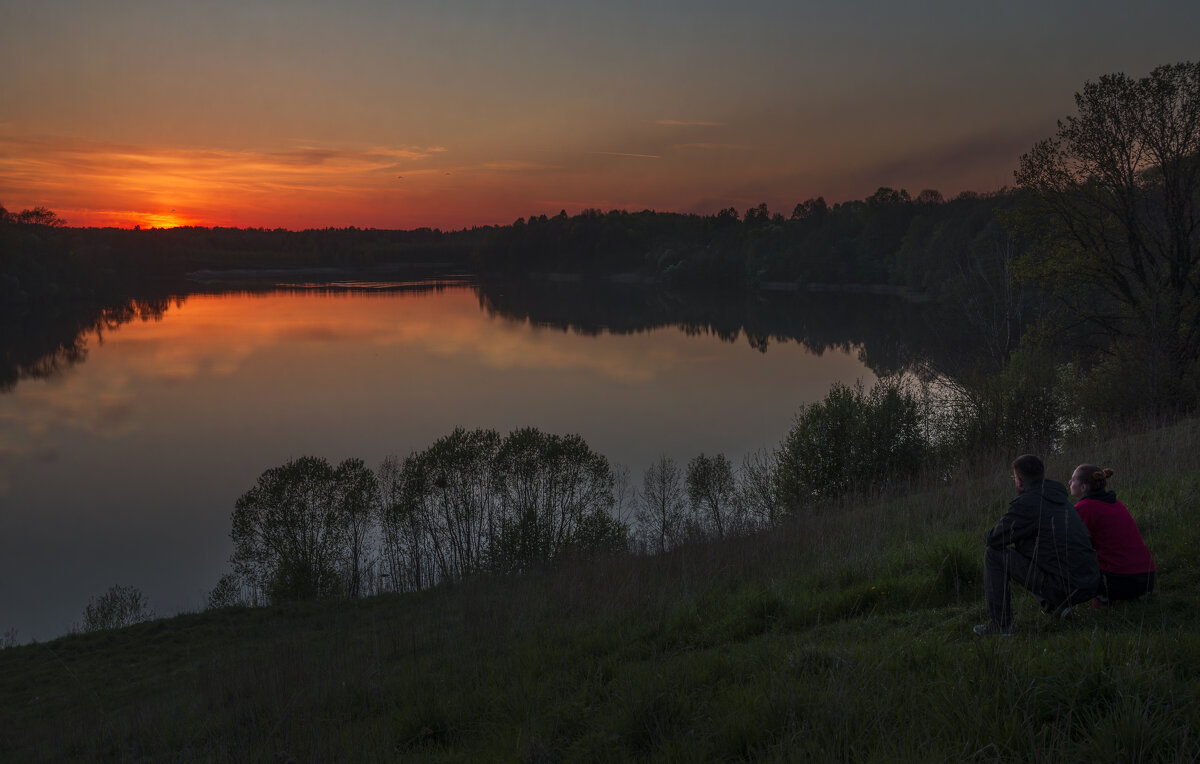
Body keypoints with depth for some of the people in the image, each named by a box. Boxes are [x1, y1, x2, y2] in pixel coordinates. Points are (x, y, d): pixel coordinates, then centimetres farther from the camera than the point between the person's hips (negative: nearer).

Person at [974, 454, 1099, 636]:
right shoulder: (1061, 502, 14)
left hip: (1064, 587, -8)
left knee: (994, 554, -1)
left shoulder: (1026, 504, -12)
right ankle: (1056, 605, 20)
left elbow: (994, 539, -6)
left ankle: (1001, 623, 2)